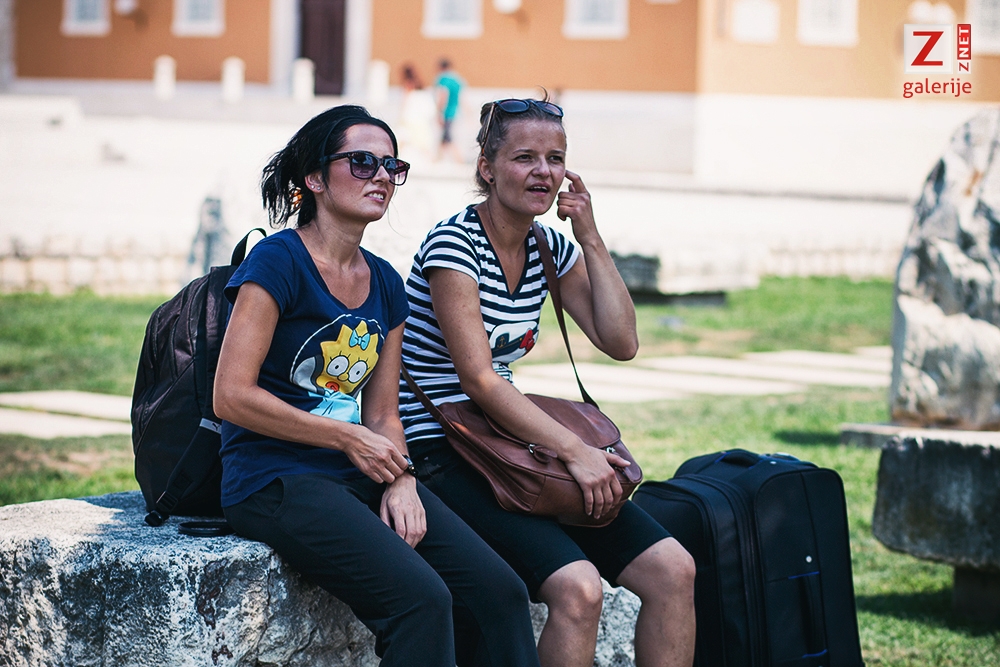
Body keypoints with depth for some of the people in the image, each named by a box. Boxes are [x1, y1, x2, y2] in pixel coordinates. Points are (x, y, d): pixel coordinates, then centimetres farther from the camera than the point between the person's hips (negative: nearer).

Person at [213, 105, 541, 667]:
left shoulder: (385, 283, 14)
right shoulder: (278, 262, -9)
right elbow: (232, 397, -14)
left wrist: (400, 479, -4)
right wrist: (349, 439, -11)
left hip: (363, 477, 7)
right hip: (278, 482, -7)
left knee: (500, 592, -11)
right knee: (422, 599, -27)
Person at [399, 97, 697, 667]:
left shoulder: (551, 248, 10)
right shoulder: (454, 244, -13)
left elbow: (622, 343, 5)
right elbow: (478, 378, -20)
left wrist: (591, 238, 0)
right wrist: (574, 450, -25)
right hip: (443, 457, -8)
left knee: (674, 570, -7)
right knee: (578, 588, -29)